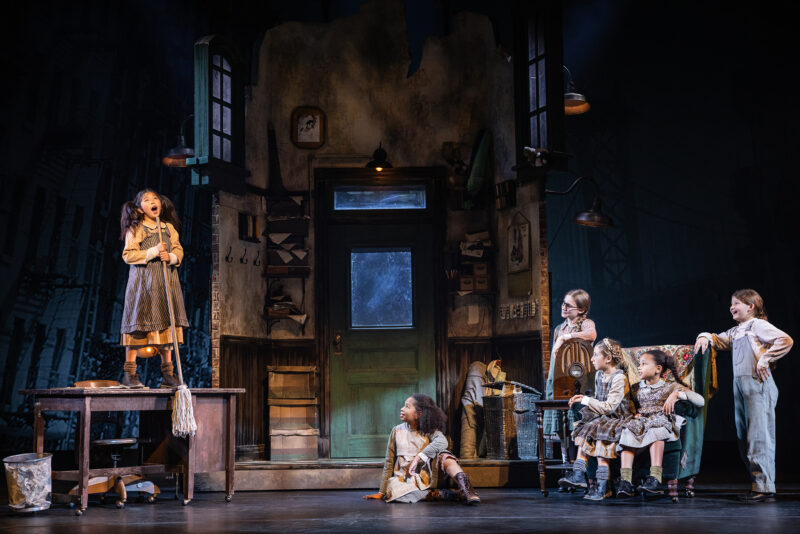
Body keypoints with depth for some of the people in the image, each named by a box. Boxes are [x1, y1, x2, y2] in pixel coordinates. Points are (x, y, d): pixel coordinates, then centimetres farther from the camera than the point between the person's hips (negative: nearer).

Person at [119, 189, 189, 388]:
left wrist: (171, 257, -10)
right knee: (139, 325, -8)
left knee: (167, 325, 4)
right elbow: (128, 255, -8)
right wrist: (153, 252, -16)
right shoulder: (135, 229, 0)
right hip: (142, 281, -5)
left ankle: (167, 373, 9)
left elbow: (179, 250, 12)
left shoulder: (169, 228, 14)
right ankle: (130, 373, -4)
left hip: (167, 281, 5)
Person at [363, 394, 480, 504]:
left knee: (444, 456, -27)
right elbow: (389, 463, 11)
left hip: (427, 475, 0)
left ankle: (465, 489, -44)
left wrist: (417, 458, -31)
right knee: (393, 492, -35)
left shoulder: (429, 430, 2)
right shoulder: (397, 431, 7)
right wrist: (382, 491, 9)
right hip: (405, 477, 0)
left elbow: (442, 442, -22)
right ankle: (435, 494, -25)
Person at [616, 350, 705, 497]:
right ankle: (625, 481, -43)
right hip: (641, 422, 3)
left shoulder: (670, 387, 8)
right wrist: (635, 414, 8)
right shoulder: (637, 389, 23)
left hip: (663, 422, -3)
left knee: (655, 430, -40)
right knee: (627, 431, -31)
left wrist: (677, 394, -16)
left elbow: (700, 401, -2)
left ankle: (655, 478, -48)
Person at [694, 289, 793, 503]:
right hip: (739, 385, 9)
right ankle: (758, 484, 13)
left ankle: (765, 488, -9)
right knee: (744, 438, 8)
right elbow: (719, 340, 34)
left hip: (757, 384, -9)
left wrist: (765, 360, -16)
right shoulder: (735, 332, 19)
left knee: (759, 437, -10)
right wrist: (706, 337, 12)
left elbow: (785, 340, -15)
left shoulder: (758, 325, -5)